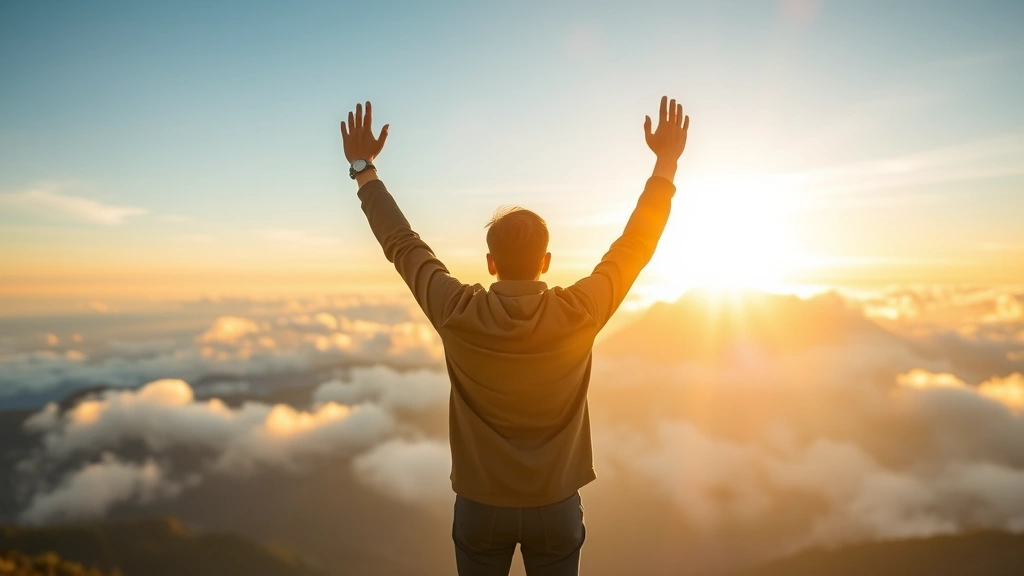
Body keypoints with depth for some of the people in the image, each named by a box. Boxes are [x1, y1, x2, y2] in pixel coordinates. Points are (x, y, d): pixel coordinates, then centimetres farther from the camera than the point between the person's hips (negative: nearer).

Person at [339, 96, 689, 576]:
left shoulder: (459, 315, -20)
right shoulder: (579, 314, -20)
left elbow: (400, 243, -8)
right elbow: (636, 244, -8)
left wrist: (363, 168, 5)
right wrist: (667, 160, 3)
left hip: (480, 506, 0)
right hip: (556, 506, 0)